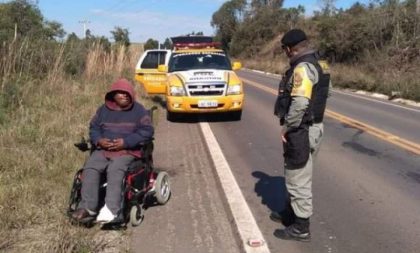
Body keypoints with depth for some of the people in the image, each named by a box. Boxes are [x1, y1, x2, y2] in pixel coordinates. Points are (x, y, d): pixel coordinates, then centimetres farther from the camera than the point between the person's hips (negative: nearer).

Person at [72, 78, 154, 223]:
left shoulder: (138, 110, 4)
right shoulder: (103, 109, 15)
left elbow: (147, 131, -4)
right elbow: (93, 128, 17)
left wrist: (126, 142, -15)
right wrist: (99, 140, -8)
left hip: (128, 151, -4)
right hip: (103, 149, 4)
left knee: (115, 170, -33)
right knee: (90, 168, -23)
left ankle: (111, 210, -38)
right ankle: (88, 207, -21)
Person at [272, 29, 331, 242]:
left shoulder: (303, 68, -20)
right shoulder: (312, 64, 12)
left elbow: (300, 103, -30)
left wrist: (287, 127, -19)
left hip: (301, 131, -10)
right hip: (306, 128, 10)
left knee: (299, 179, 1)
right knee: (295, 176, 23)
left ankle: (301, 228, 13)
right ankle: (291, 213, 39)